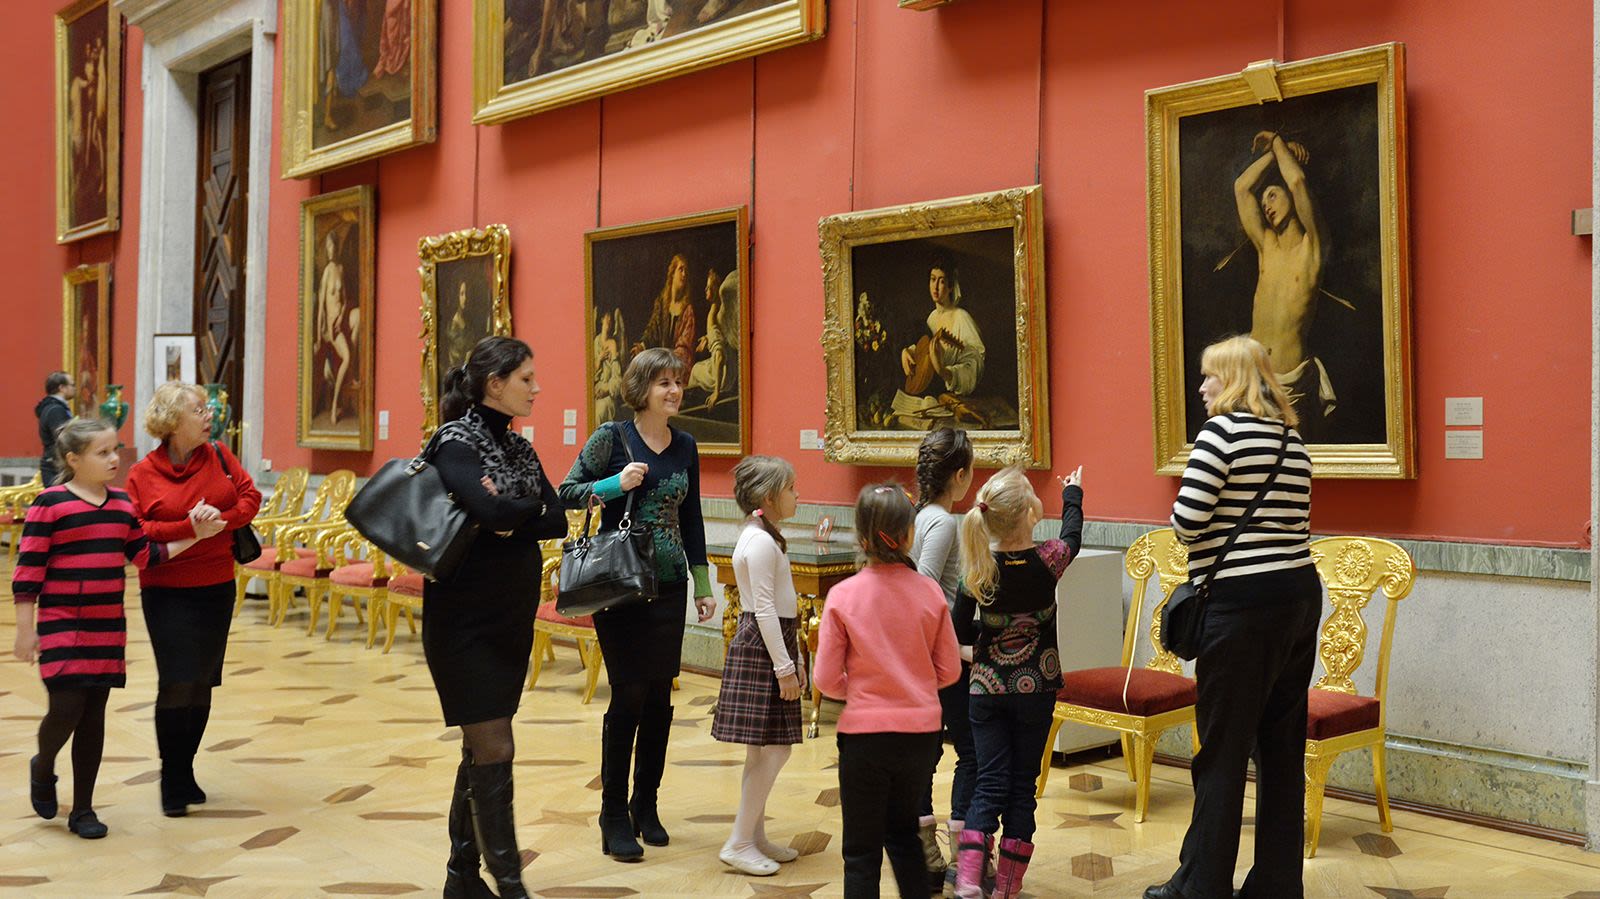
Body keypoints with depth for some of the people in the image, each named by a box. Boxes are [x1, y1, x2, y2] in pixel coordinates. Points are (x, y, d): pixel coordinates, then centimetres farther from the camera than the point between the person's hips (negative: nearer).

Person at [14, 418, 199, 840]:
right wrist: (25, 630, -9)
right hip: (61, 626, -5)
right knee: (66, 709, -10)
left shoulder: (122, 504, 8)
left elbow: (146, 554, 10)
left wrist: (194, 537, 0)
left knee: (94, 716, 8)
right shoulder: (49, 504, -9)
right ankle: (43, 768, 24)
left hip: (109, 627, 5)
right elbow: (27, 570, -8)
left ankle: (83, 809, 18)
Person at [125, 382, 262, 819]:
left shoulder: (219, 456, 3)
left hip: (217, 587, 4)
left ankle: (186, 771, 23)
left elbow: (250, 497, 1)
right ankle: (172, 782, 5)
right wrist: (188, 528, -23)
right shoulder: (142, 474, -5)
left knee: (202, 684, 8)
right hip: (167, 591, -3)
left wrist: (222, 519, -17)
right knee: (176, 684, -9)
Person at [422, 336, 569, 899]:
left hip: (513, 616, 7)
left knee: (483, 746, 12)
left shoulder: (519, 447, 11)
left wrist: (508, 519, -16)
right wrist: (532, 506, -10)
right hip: (466, 619, -7)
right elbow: (489, 510, -29)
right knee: (494, 749, -6)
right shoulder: (456, 443, -12)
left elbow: (557, 522, 1)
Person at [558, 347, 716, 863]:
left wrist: (703, 584, 15)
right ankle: (614, 817, 6)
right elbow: (566, 492, -6)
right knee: (629, 696, -5)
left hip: (669, 586, 5)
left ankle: (646, 806, 22)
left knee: (660, 698, 8)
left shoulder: (685, 447, 10)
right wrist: (616, 484, -21)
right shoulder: (612, 437, -5)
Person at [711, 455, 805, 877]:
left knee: (763, 750, 13)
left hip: (769, 647, 10)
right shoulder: (761, 541, -16)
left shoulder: (766, 537, 16)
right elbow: (764, 609, -20)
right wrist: (784, 666, -19)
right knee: (774, 748, -9)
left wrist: (792, 660, 21)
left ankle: (755, 836, 19)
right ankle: (739, 843, -4)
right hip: (760, 650, -10)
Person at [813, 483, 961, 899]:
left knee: (862, 849, 10)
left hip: (865, 732, -3)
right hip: (921, 731, 3)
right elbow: (949, 670, 0)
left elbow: (827, 680, -9)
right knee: (903, 831, 24)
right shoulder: (929, 592, -7)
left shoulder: (843, 595, -13)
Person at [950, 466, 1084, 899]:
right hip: (1035, 685, -2)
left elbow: (959, 628, -2)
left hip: (987, 686, 2)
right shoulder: (1048, 560, -13)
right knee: (1023, 784, 10)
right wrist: (1072, 494, 28)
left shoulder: (979, 567, -8)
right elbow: (1072, 535, 10)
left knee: (990, 782, 7)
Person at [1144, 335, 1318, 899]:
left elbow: (1187, 519, -16)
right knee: (1282, 747, 12)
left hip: (1243, 604, -8)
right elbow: (1293, 523, 14)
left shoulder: (1224, 429, -10)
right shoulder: (1292, 439, 14)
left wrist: (1201, 565, 3)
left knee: (1222, 750, 0)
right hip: (1301, 594, 8)